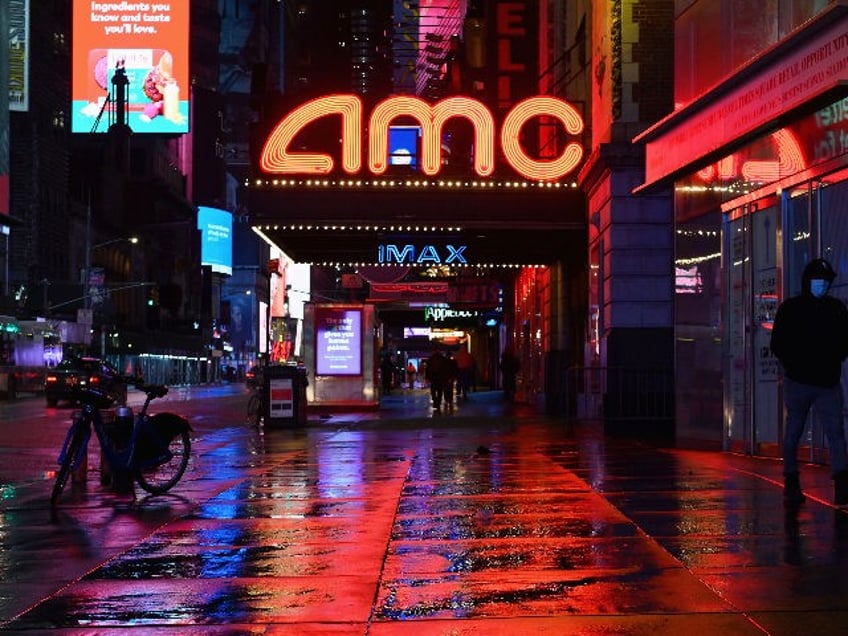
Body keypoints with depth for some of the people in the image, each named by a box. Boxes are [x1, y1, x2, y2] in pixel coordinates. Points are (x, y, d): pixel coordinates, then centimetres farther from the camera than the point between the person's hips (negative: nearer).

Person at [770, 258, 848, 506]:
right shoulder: (790, 308, 2)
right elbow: (778, 345, 2)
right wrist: (794, 365, -9)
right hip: (797, 382, -1)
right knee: (793, 432, 8)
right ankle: (791, 483, 18)